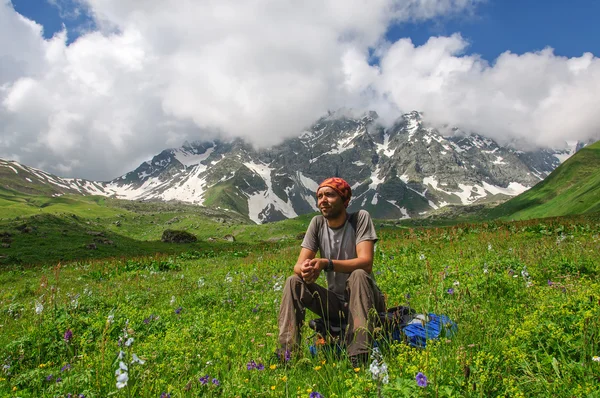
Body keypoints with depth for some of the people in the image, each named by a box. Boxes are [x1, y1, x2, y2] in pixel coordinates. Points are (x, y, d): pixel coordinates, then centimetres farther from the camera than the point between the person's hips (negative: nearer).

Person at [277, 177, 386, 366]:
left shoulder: (360, 218, -12)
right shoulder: (317, 223, -1)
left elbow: (366, 262, -25)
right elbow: (298, 264, -7)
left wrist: (326, 264, -39)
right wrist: (304, 269, -33)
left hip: (364, 301, -4)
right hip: (335, 302, 4)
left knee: (359, 275, -34)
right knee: (293, 282, -15)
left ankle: (359, 356, -34)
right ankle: (286, 353, -17)